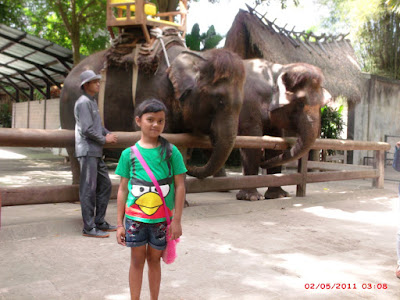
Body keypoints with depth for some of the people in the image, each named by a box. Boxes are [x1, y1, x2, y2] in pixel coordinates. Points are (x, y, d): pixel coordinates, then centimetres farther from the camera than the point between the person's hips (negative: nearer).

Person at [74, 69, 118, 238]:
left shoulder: (92, 102, 20)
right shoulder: (83, 102, -10)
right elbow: (87, 129, -18)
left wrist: (108, 134, 6)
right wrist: (104, 139, -8)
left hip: (96, 153, 10)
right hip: (87, 151, -10)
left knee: (105, 186, 12)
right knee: (89, 189, -6)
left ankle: (100, 222, 20)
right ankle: (89, 228, -1)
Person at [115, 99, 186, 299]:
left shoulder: (171, 151, -3)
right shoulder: (129, 153, -1)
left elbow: (180, 186, -3)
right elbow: (123, 189, 3)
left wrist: (176, 220, -5)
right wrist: (119, 223, 3)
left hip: (161, 219, 0)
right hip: (135, 217, 0)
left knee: (154, 260, 14)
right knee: (137, 260, 11)